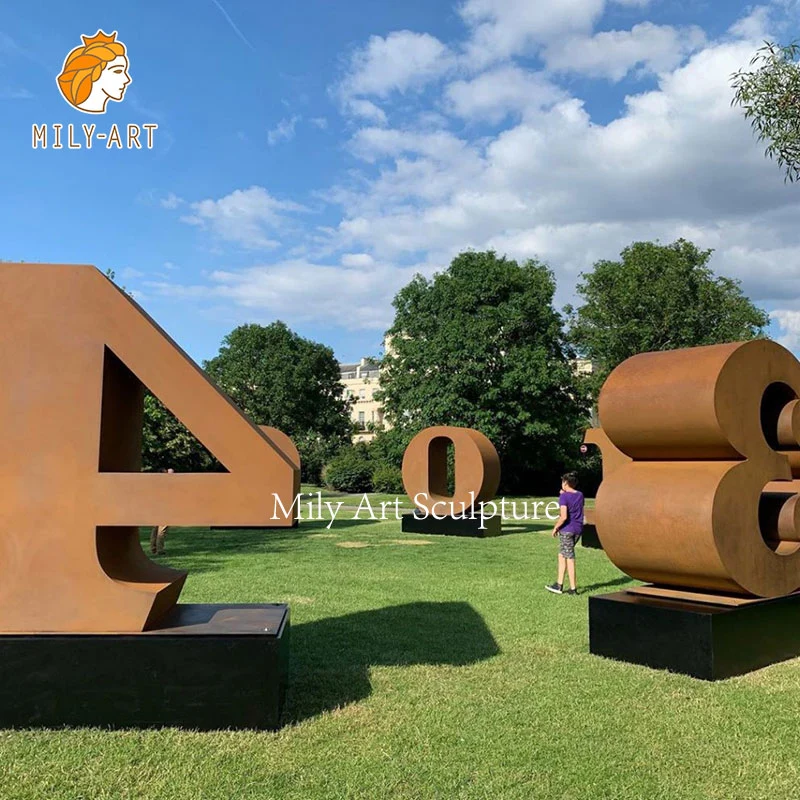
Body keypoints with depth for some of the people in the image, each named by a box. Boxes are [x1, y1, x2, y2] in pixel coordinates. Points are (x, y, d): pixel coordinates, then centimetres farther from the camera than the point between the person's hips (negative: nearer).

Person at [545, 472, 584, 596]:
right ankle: (559, 584, 19)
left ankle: (573, 588, 5)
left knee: (569, 558, 0)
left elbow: (563, 516, -22)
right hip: (578, 529, 7)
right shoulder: (580, 495, 7)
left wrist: (555, 527, -7)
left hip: (567, 530, -7)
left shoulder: (564, 496, -13)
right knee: (562, 554, 17)